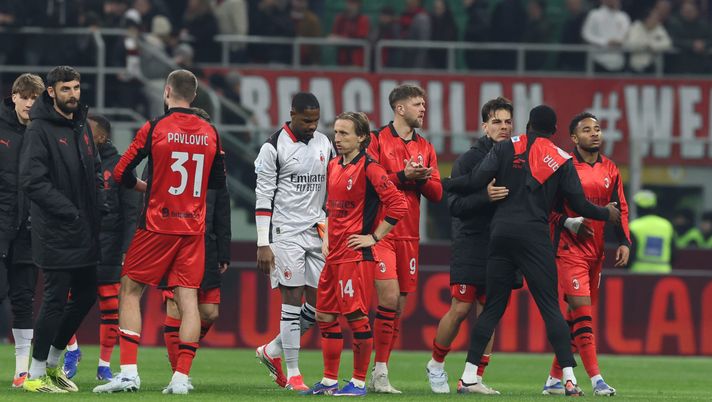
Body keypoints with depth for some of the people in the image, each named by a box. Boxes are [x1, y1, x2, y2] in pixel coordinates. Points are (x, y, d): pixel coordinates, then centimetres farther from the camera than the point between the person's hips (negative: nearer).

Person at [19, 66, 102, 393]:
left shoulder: (82, 126, 13)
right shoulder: (39, 130, -12)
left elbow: (95, 168, 24)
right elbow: (32, 181, -19)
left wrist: (97, 202, 6)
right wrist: (69, 211, -21)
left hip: (85, 232, 8)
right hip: (56, 234, -8)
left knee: (86, 296, 13)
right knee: (55, 300, -5)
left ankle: (51, 363, 27)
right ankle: (36, 375, 4)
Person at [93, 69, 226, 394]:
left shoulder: (154, 128, -7)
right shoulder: (210, 133, 4)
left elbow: (121, 173, -3)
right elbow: (218, 183, 16)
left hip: (157, 224, -3)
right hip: (194, 227, 3)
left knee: (130, 291, 4)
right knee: (188, 298, 3)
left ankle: (128, 372, -6)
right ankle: (181, 377, -2)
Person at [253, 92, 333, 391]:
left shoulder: (324, 145, 10)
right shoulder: (274, 148, -8)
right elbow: (263, 198, -9)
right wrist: (263, 244, -12)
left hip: (317, 232, 6)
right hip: (286, 232, -6)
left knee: (317, 304, 3)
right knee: (293, 300, -6)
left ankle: (272, 351, 22)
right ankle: (293, 374, 0)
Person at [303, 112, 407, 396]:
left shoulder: (368, 168, -12)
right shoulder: (334, 166, 13)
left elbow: (398, 205, -16)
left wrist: (373, 237, -13)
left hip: (357, 253, -9)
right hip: (334, 254, 9)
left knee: (357, 316, -6)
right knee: (325, 315, 10)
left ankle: (359, 382, 1)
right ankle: (329, 381, 17)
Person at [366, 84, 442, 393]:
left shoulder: (425, 148, 15)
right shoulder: (377, 141, -1)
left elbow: (437, 193, 10)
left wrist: (421, 179, -9)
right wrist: (403, 177, -17)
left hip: (409, 234, 6)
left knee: (399, 305, 5)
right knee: (389, 297, -15)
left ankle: (379, 375, 10)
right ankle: (380, 373, -9)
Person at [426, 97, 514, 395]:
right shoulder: (468, 160, -5)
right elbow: (454, 204, -12)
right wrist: (485, 197, -25)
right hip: (470, 245, -4)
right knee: (460, 309, -5)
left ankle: (474, 378, 8)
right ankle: (436, 364, 17)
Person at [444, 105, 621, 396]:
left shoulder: (506, 148, 6)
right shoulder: (561, 160, 5)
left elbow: (475, 181, -4)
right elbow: (579, 205, 5)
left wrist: (444, 184, 12)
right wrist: (607, 214, 23)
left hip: (501, 233, 2)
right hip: (535, 237, -2)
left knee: (493, 308, 9)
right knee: (550, 308, -1)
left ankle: (469, 375, 6)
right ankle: (569, 378, -10)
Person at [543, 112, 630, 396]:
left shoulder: (610, 170, 11)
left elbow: (621, 208, 15)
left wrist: (624, 242, 4)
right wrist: (569, 223, -18)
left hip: (596, 250, 6)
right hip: (569, 248, -6)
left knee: (576, 315, 9)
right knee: (582, 310, -14)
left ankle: (555, 378, 18)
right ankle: (596, 380, -19)